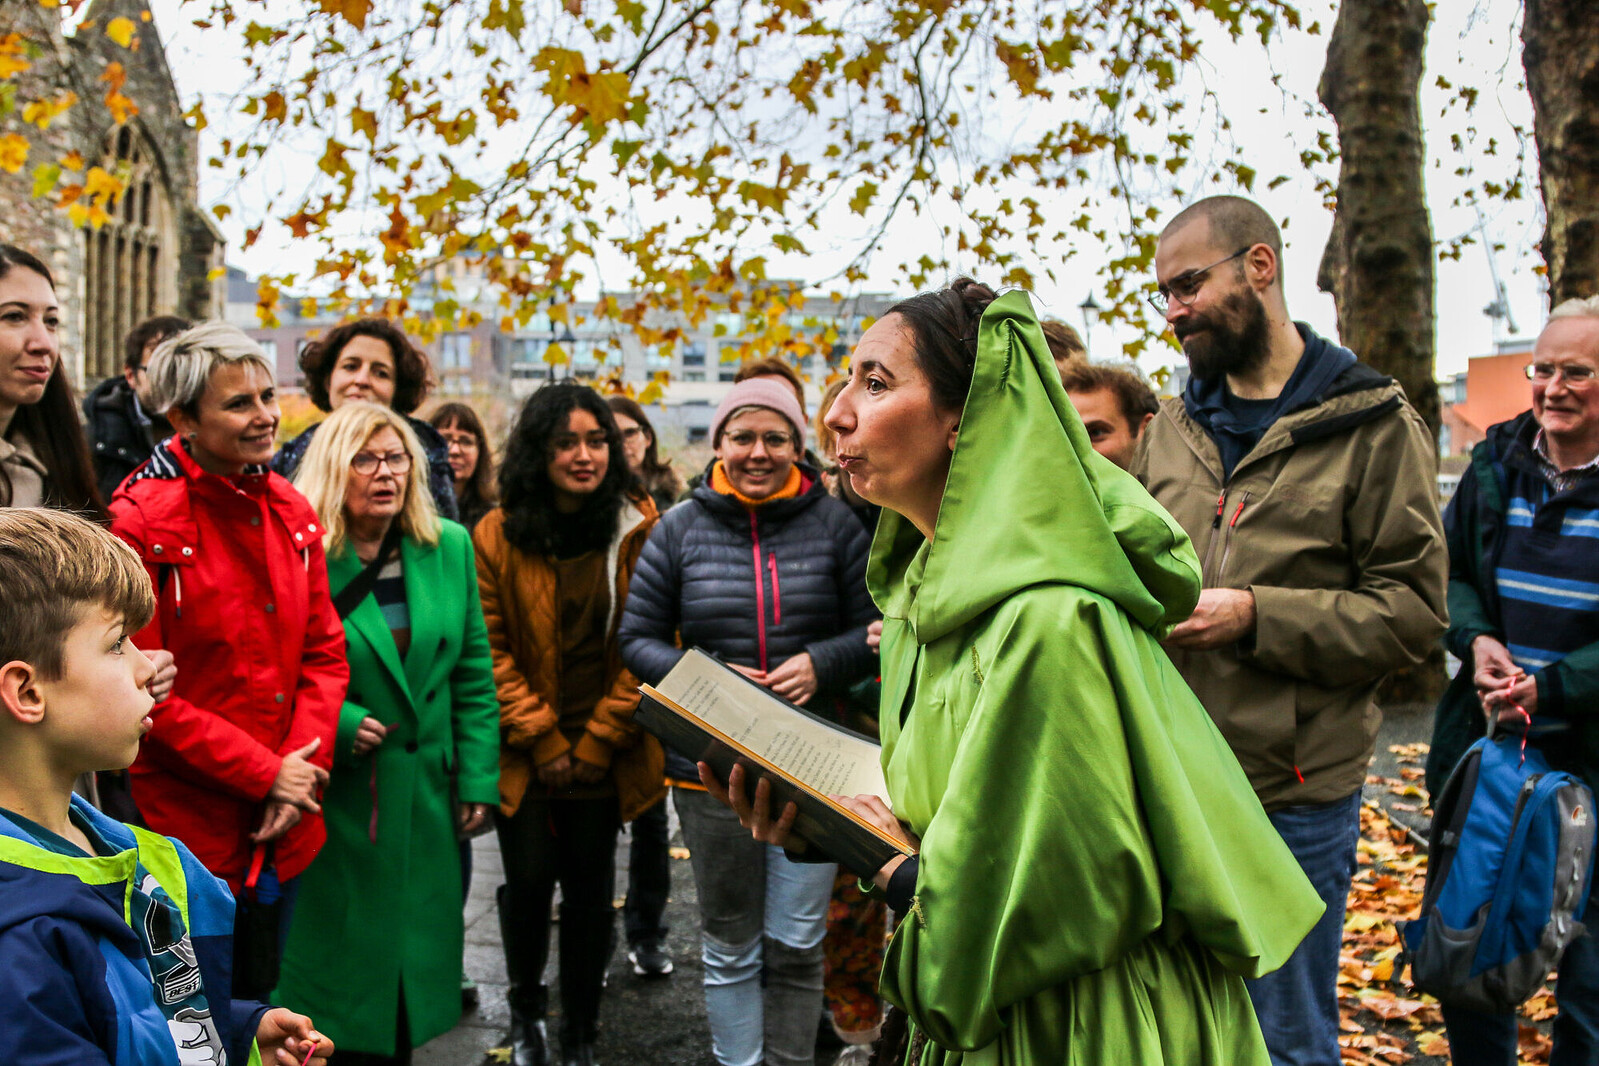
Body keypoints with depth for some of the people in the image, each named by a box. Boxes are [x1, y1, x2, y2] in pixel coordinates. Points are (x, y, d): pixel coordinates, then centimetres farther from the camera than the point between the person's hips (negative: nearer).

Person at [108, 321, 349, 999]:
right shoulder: (143, 521, -14)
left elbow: (324, 652, 7)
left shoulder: (291, 513, 5)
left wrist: (302, 767, -7)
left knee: (261, 1001, 21)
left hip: (284, 828, 6)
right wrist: (264, 773, -15)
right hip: (189, 829, -5)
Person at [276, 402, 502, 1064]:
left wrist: (479, 779, 4)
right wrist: (337, 725, -18)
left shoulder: (450, 547, 5)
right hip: (336, 805, -4)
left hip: (428, 800, 4)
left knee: (415, 955, 14)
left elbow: (474, 676, 7)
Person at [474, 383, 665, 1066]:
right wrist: (543, 741, -8)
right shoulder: (496, 536, -3)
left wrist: (597, 741, -7)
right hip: (523, 749, 0)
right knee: (530, 877, 0)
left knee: (591, 884, 5)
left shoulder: (639, 530, -4)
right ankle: (524, 1010, 28)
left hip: (606, 748, 0)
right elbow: (490, 651, -3)